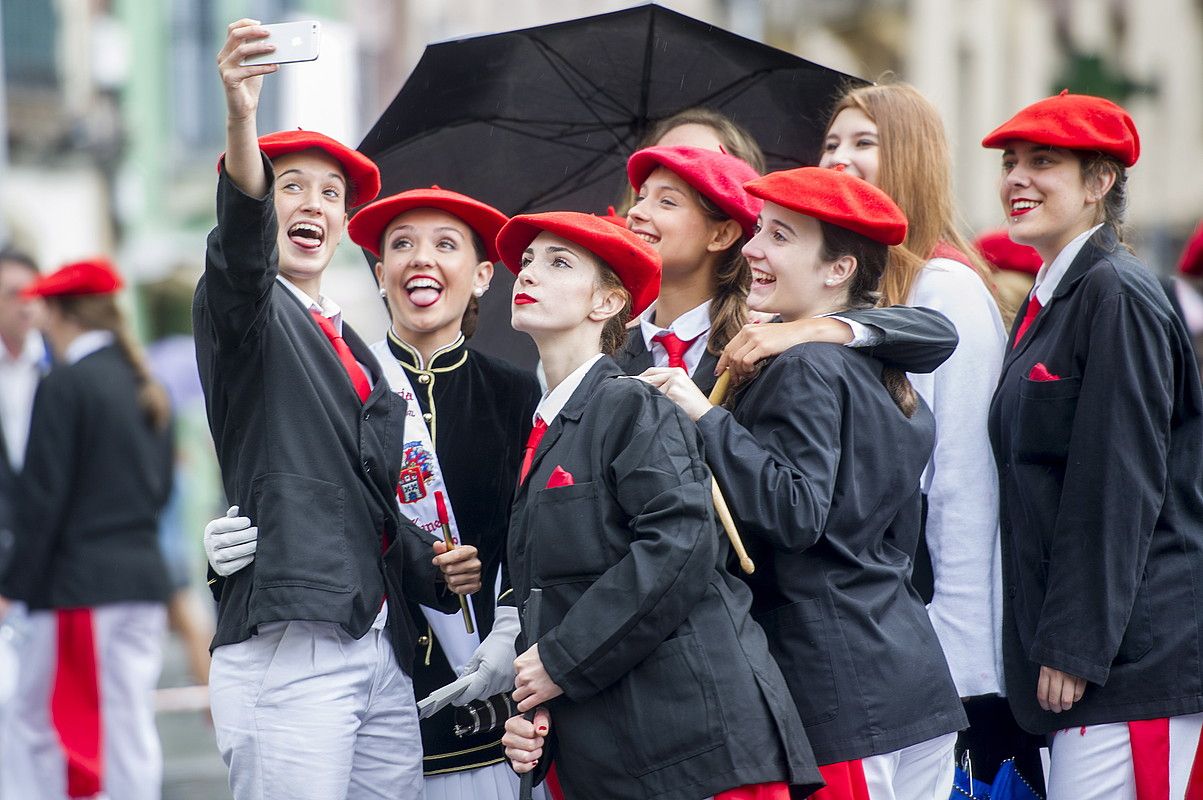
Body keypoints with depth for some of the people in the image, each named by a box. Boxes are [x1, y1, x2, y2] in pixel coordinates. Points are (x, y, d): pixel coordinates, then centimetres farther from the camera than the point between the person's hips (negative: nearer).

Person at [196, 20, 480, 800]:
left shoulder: (356, 349, 24)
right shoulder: (244, 310, 3)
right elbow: (240, 248, -21)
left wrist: (434, 565, 10)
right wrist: (241, 120, -38)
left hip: (382, 651, 7)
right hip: (287, 644, -7)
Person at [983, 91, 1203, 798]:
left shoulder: (1117, 295, -10)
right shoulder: (1046, 302, 18)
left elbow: (1118, 486, -16)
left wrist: (1074, 649, -17)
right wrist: (1041, 649, 17)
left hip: (1129, 653, -9)